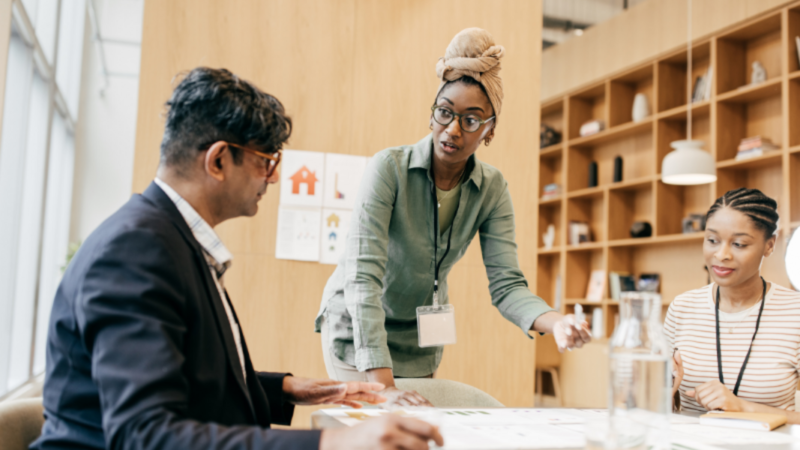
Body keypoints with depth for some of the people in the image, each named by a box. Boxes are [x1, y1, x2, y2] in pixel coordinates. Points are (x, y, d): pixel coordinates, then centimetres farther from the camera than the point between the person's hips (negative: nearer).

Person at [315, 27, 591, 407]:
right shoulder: (390, 168, -24)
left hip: (420, 337, 4)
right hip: (358, 328, -4)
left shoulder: (491, 190, -10)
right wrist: (383, 386, -39)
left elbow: (506, 284, -14)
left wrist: (556, 323, -36)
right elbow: (363, 276, -32)